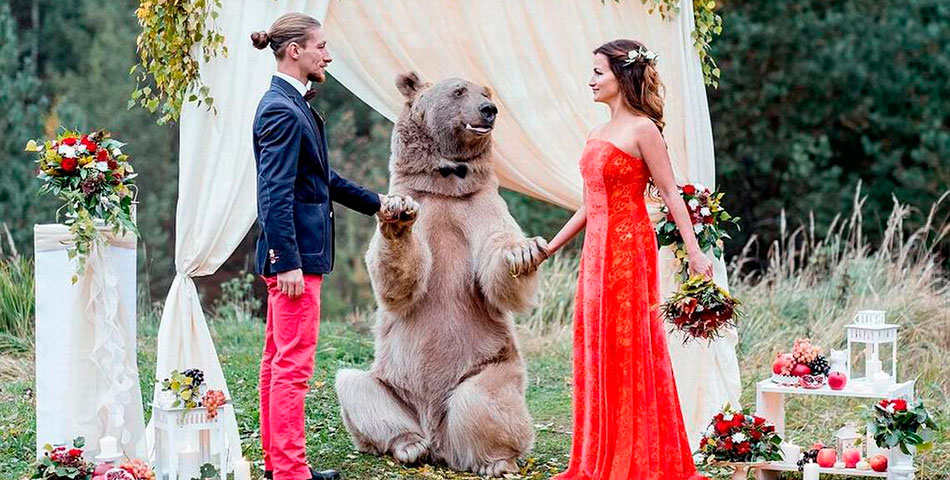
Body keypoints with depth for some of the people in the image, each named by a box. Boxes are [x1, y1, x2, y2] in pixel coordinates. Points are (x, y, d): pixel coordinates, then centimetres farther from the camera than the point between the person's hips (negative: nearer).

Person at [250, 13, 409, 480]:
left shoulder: (291, 105, 15)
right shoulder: (282, 111, -16)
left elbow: (323, 177, 24)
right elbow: (276, 194, -21)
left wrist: (374, 203, 29)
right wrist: (288, 262, -24)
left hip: (294, 253, 11)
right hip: (294, 253, -11)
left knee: (277, 359, 14)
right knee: (293, 363, -6)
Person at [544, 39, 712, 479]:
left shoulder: (642, 130, -8)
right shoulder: (598, 134, 15)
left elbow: (670, 193, -11)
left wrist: (694, 252, -18)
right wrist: (552, 246, 22)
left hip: (628, 248, -8)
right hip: (596, 248, 8)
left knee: (628, 350, -3)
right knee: (596, 352, 9)